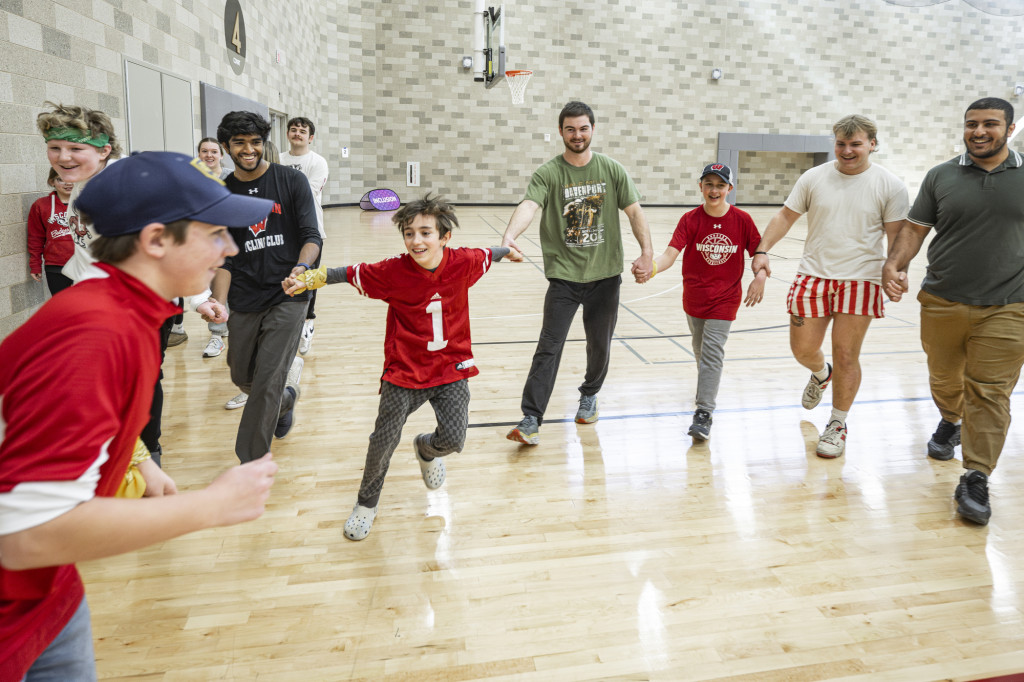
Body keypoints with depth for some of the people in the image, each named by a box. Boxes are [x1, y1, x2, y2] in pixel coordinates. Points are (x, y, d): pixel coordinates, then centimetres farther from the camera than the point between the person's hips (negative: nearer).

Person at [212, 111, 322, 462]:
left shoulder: (292, 181, -1)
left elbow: (311, 236, -5)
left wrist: (301, 266, -27)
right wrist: (219, 304, -8)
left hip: (287, 295, -4)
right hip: (244, 301, 4)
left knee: (267, 381, -9)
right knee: (242, 377, 13)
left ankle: (250, 467, 4)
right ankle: (286, 399, 47)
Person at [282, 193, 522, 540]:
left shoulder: (462, 263, -11)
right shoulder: (394, 271, -16)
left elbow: (486, 255, 10)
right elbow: (347, 274, -10)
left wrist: (508, 251, 30)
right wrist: (306, 280, -21)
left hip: (452, 368, 1)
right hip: (405, 371, -1)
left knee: (453, 439, -8)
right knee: (383, 441, 2)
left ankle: (426, 450, 33)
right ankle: (367, 503, 32)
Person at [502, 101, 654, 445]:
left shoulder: (612, 169, 3)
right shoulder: (548, 173, -5)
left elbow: (634, 211, 4)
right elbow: (529, 206, -22)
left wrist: (647, 252, -9)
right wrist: (509, 236, -42)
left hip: (605, 274, 3)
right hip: (564, 275, -2)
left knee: (600, 344, 14)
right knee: (549, 346, -9)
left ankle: (589, 394, 41)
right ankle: (531, 420, -8)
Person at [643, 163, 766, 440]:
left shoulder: (742, 220, -8)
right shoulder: (690, 220, -10)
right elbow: (671, 253, -22)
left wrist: (760, 277, -21)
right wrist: (650, 268, -42)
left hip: (725, 298, -2)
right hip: (694, 297, 2)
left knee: (712, 353, -11)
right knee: (700, 350, 19)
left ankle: (703, 413, -10)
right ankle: (707, 386, 48)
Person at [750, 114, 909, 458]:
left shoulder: (890, 186, -1)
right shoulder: (814, 178, 4)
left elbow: (897, 237, -1)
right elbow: (786, 216, 7)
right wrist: (762, 250, -6)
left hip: (860, 281, -2)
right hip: (812, 276, 2)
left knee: (846, 357, -1)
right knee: (803, 349, 6)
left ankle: (837, 425, 18)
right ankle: (821, 374, 44)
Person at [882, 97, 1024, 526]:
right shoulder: (940, 177, 4)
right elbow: (915, 228, 5)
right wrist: (895, 264, -12)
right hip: (942, 303, 2)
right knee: (944, 380, 16)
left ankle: (976, 481, 5)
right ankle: (950, 423, 49)